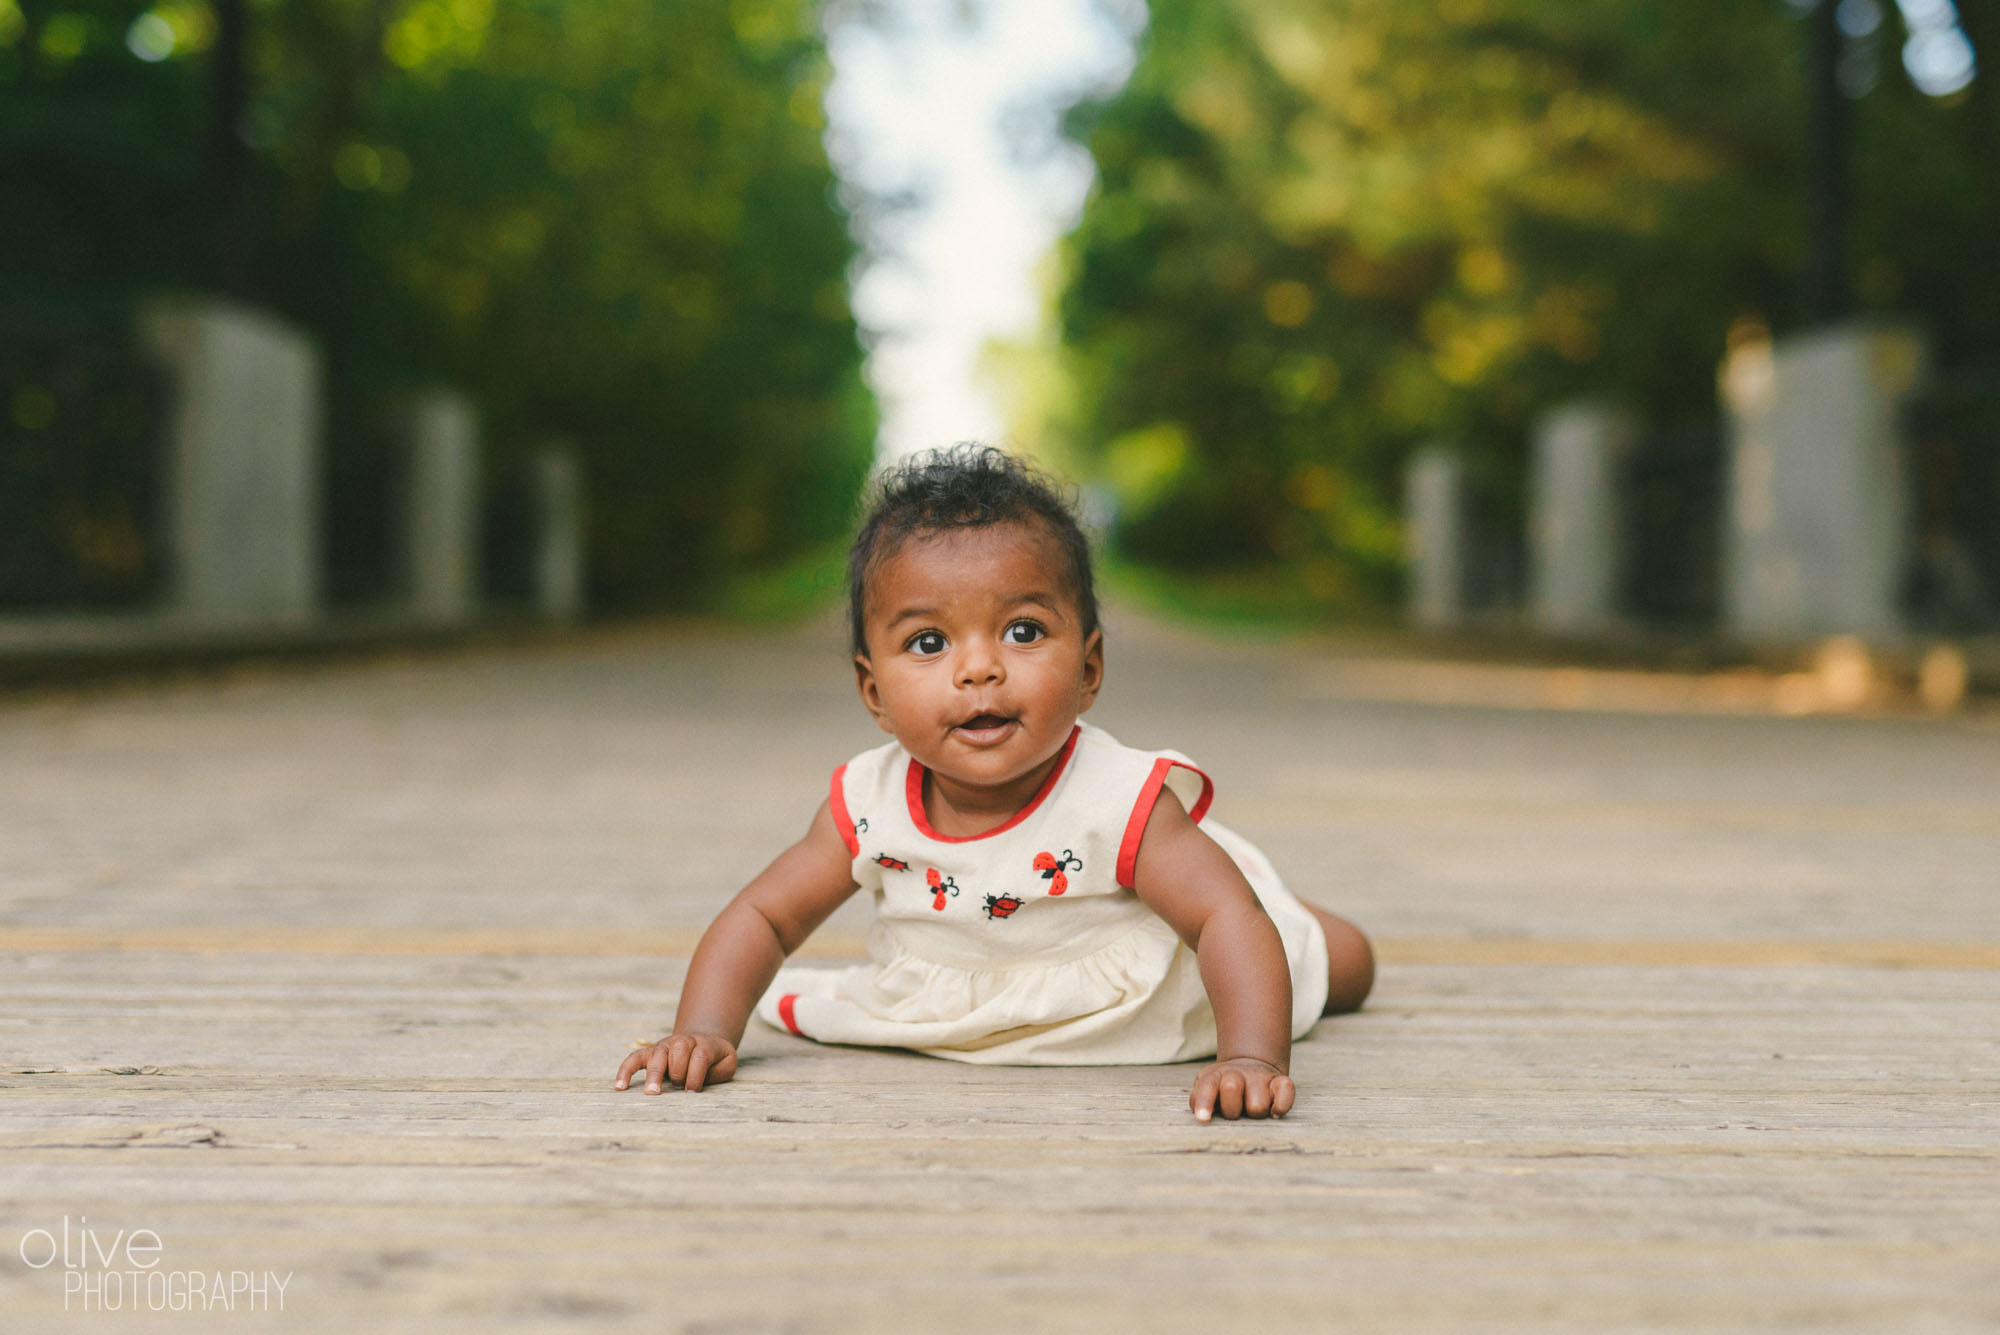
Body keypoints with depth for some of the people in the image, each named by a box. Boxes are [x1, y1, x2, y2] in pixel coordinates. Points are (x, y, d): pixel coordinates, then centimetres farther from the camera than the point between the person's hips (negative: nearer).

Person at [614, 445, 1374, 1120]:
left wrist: (1253, 1059, -59)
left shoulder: (1119, 803, -41)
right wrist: (704, 1035, -35)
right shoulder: (869, 808, -30)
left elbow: (1230, 919, -43)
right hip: (960, 1010, 3)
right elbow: (760, 918, -20)